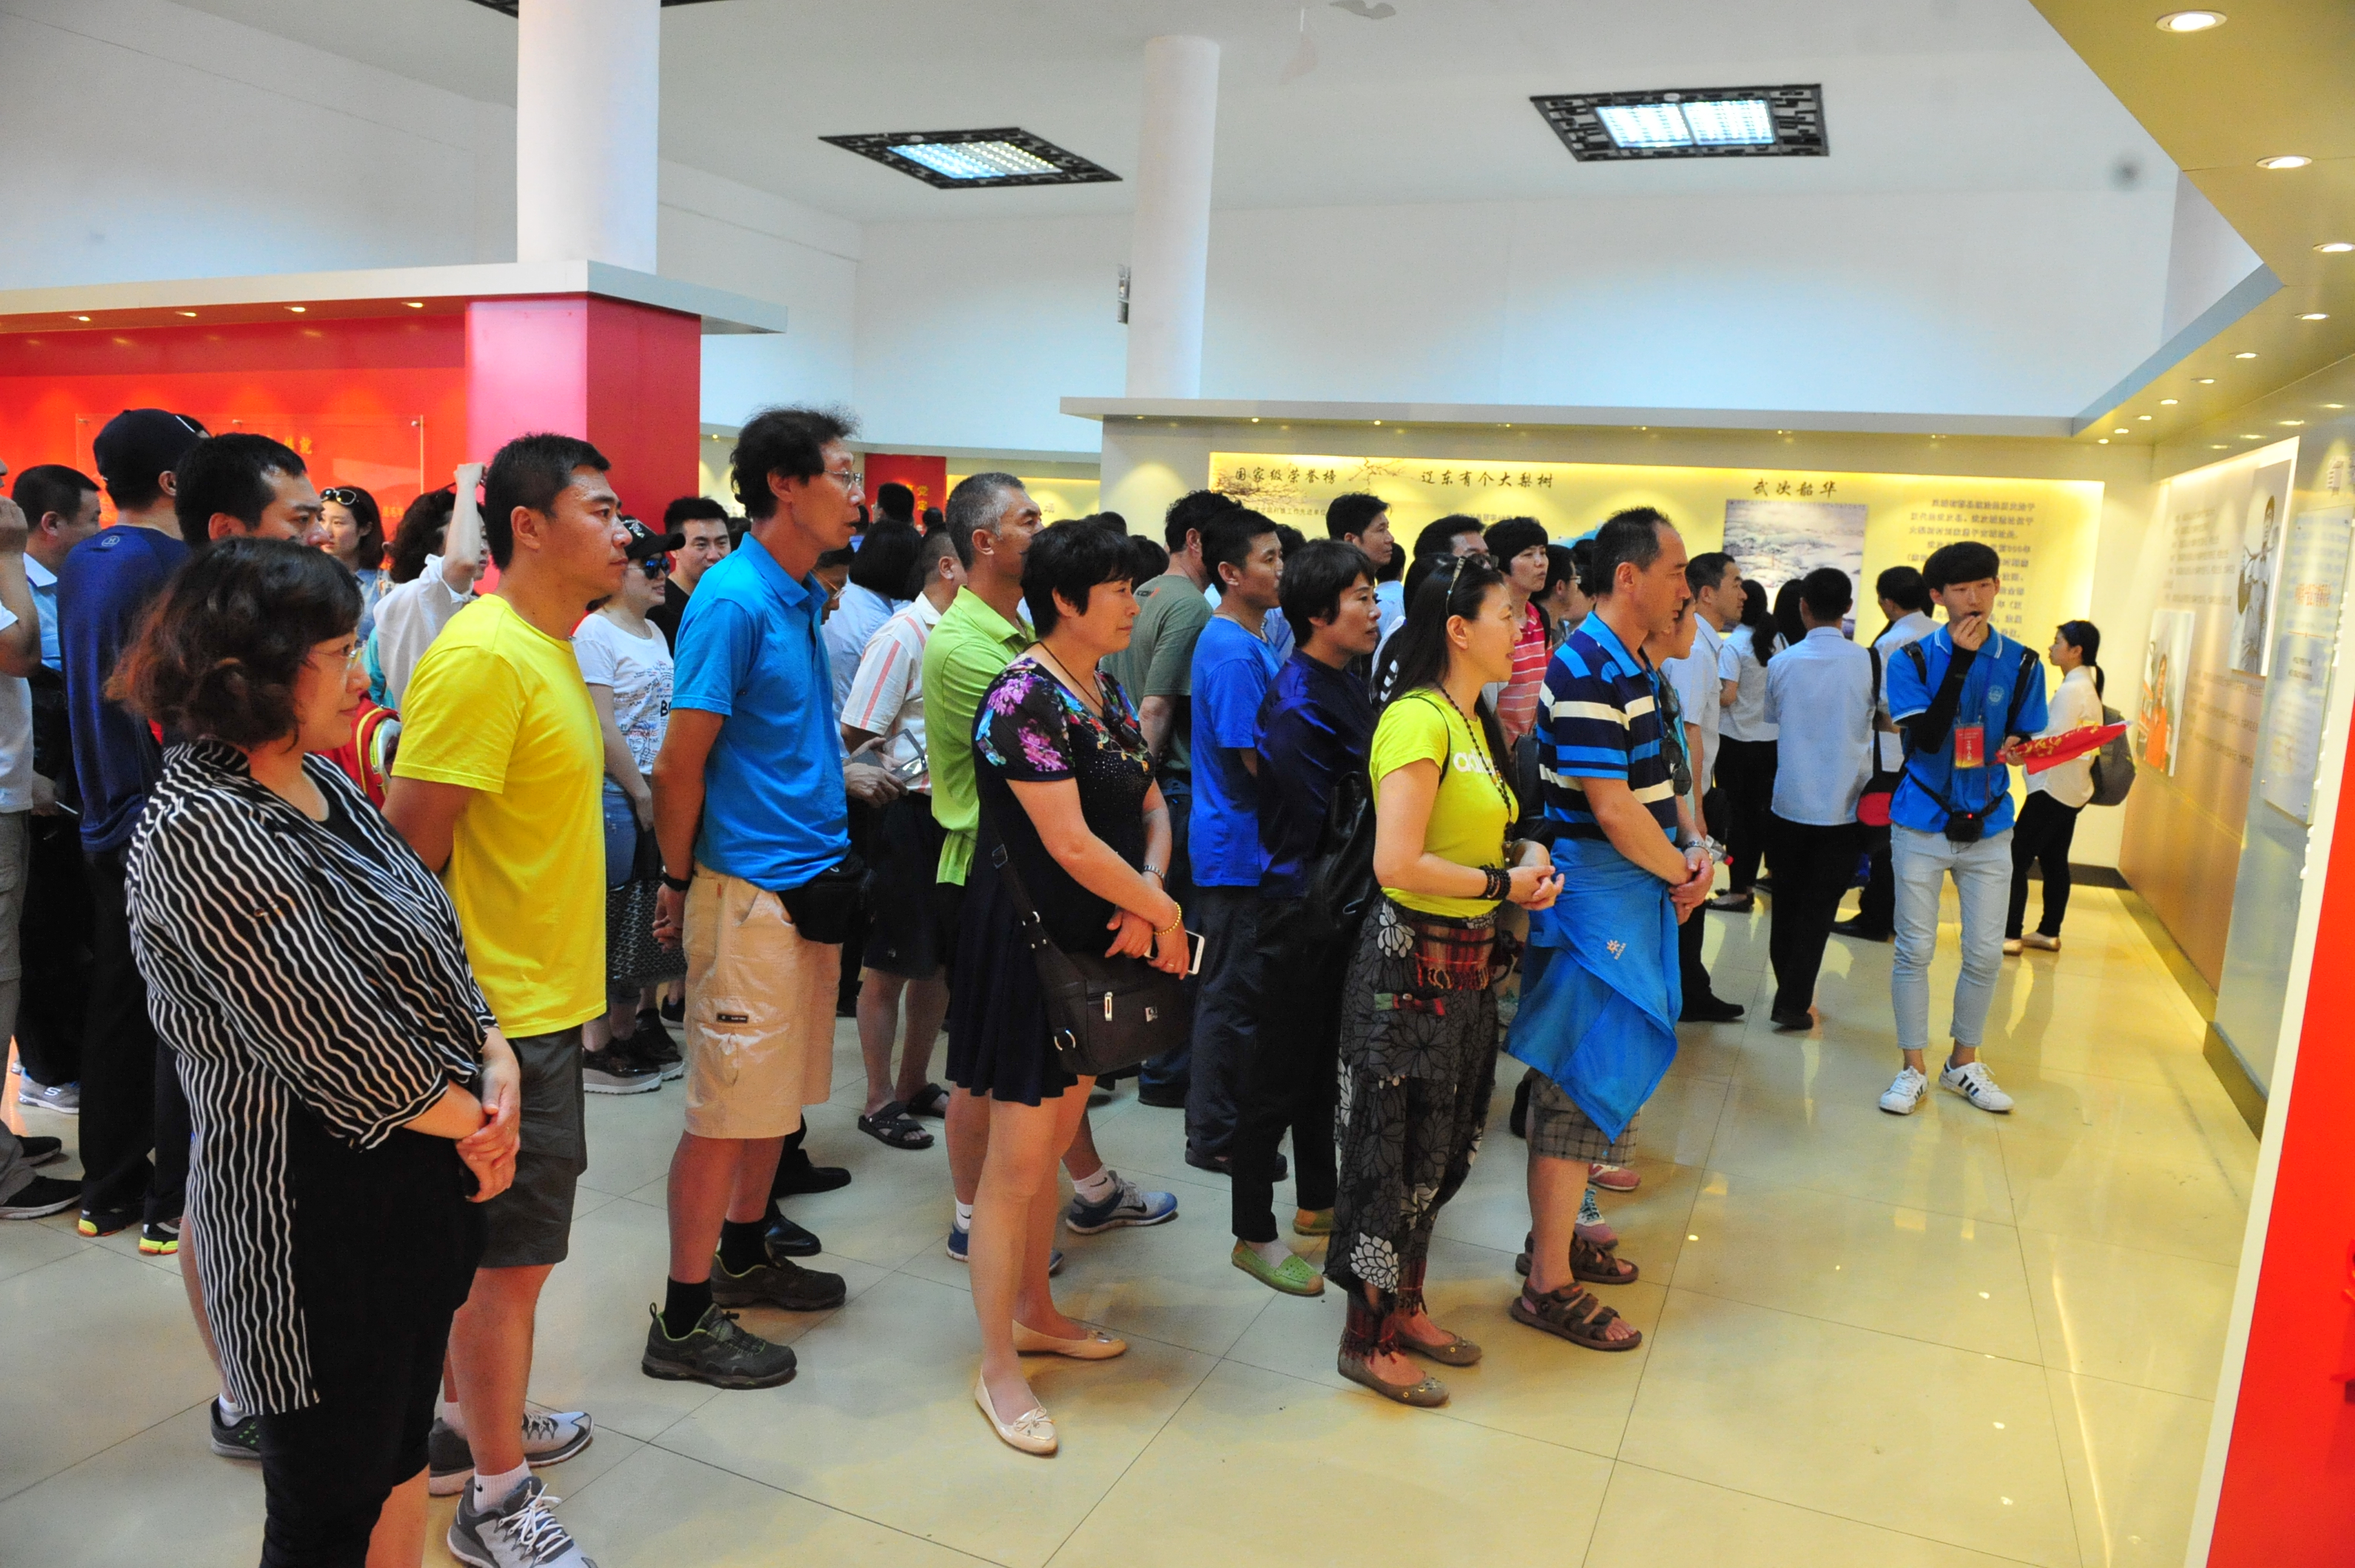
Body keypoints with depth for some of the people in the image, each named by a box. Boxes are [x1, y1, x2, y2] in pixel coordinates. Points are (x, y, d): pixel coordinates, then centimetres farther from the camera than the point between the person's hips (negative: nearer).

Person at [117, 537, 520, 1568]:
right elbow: (331, 1045, -23)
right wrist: (471, 1124, -10)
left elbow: (434, 947, 10)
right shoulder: (200, 832, -22)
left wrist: (496, 1065, -6)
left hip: (423, 1178, 8)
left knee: (400, 1445, 23)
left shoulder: (321, 784, 6)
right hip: (320, 1219, -8)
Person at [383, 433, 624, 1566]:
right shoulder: (481, 657, -21)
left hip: (544, 999, 10)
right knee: (510, 1252, 4)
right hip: (505, 1013, -9)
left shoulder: (544, 650, 10)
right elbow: (404, 845, -23)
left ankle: (475, 1423, 40)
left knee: (496, 1244, 22)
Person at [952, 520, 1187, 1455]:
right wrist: (1165, 913, -13)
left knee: (1058, 1134, 19)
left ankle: (1034, 1313, 37)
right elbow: (1073, 846, -24)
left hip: (1094, 946, 9)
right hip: (1026, 945, -8)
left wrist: (1145, 903, -10)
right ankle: (997, 1369, 14)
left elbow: (1152, 810, 9)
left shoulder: (1108, 693, 9)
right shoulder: (1023, 700, -19)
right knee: (1018, 1159, -1)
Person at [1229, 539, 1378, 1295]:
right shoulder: (1298, 703, -20)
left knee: (1325, 1061, 20)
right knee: (1279, 1075, 2)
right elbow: (1324, 821, -22)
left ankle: (1317, 1203, 36)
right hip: (1300, 910, -9)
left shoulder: (1343, 684, 8)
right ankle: (1255, 1234, 16)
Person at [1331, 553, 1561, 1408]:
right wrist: (1503, 882, -14)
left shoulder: (1472, 721, 12)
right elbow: (1397, 864, -26)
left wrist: (1524, 858, 2)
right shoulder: (1418, 720, -19)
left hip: (1466, 962, 10)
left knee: (1441, 1149, 20)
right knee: (1396, 1154, 3)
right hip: (1411, 961, -10)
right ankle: (1368, 1340, 20)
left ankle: (1405, 1306, 37)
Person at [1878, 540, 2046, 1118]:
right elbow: (1926, 737, -18)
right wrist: (1961, 660, -22)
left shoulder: (2020, 663, 3)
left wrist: (2019, 750, -18)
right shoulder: (1913, 659, -5)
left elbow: (2027, 739, 7)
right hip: (1923, 825, -2)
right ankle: (1913, 1069, 17)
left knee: (1986, 953, 7)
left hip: (1988, 827, 2)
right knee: (1915, 950, 3)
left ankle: (1964, 1063, 26)